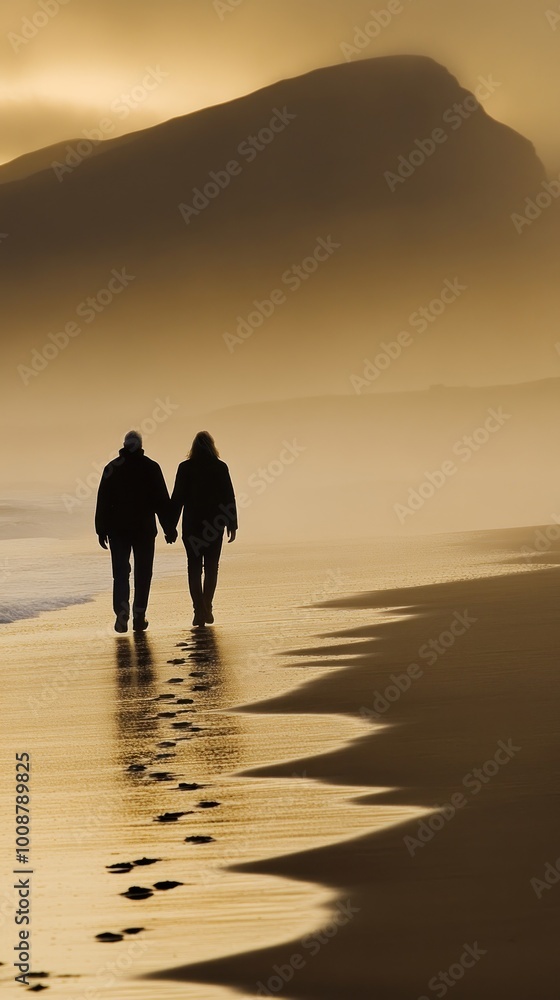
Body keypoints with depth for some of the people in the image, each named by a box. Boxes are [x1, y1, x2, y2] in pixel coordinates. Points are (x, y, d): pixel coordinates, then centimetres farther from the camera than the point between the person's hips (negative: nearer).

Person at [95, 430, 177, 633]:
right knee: (143, 574, 9)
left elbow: (103, 501, 1)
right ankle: (139, 616, 8)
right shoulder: (151, 467, -2)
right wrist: (169, 528, 1)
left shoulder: (112, 468, 1)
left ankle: (122, 611, -17)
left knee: (120, 573, 2)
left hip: (118, 529, 0)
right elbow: (162, 500, -2)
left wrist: (102, 530, 5)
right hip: (145, 529, 0)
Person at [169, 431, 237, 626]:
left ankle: (199, 611, -8)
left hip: (192, 524, -1)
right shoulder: (220, 467, -1)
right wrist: (232, 524, 6)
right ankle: (206, 608, 14)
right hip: (215, 524, 1)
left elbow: (177, 498, -4)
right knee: (211, 567, 14)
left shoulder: (185, 468, -4)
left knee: (194, 568, 3)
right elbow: (229, 498, 0)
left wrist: (171, 526, 0)